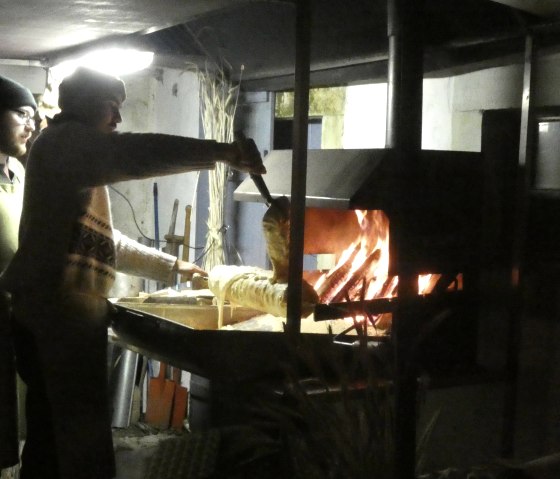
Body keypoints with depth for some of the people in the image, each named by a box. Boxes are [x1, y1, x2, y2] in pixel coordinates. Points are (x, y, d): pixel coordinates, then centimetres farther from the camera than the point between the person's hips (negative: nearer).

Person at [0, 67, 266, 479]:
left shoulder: (74, 159, 28)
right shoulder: (64, 141, -5)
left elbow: (104, 241, 32)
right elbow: (132, 153, -25)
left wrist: (172, 266, 32)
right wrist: (224, 152, -29)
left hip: (54, 314, 10)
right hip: (61, 315, -10)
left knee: (50, 437, 13)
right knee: (85, 443, -10)